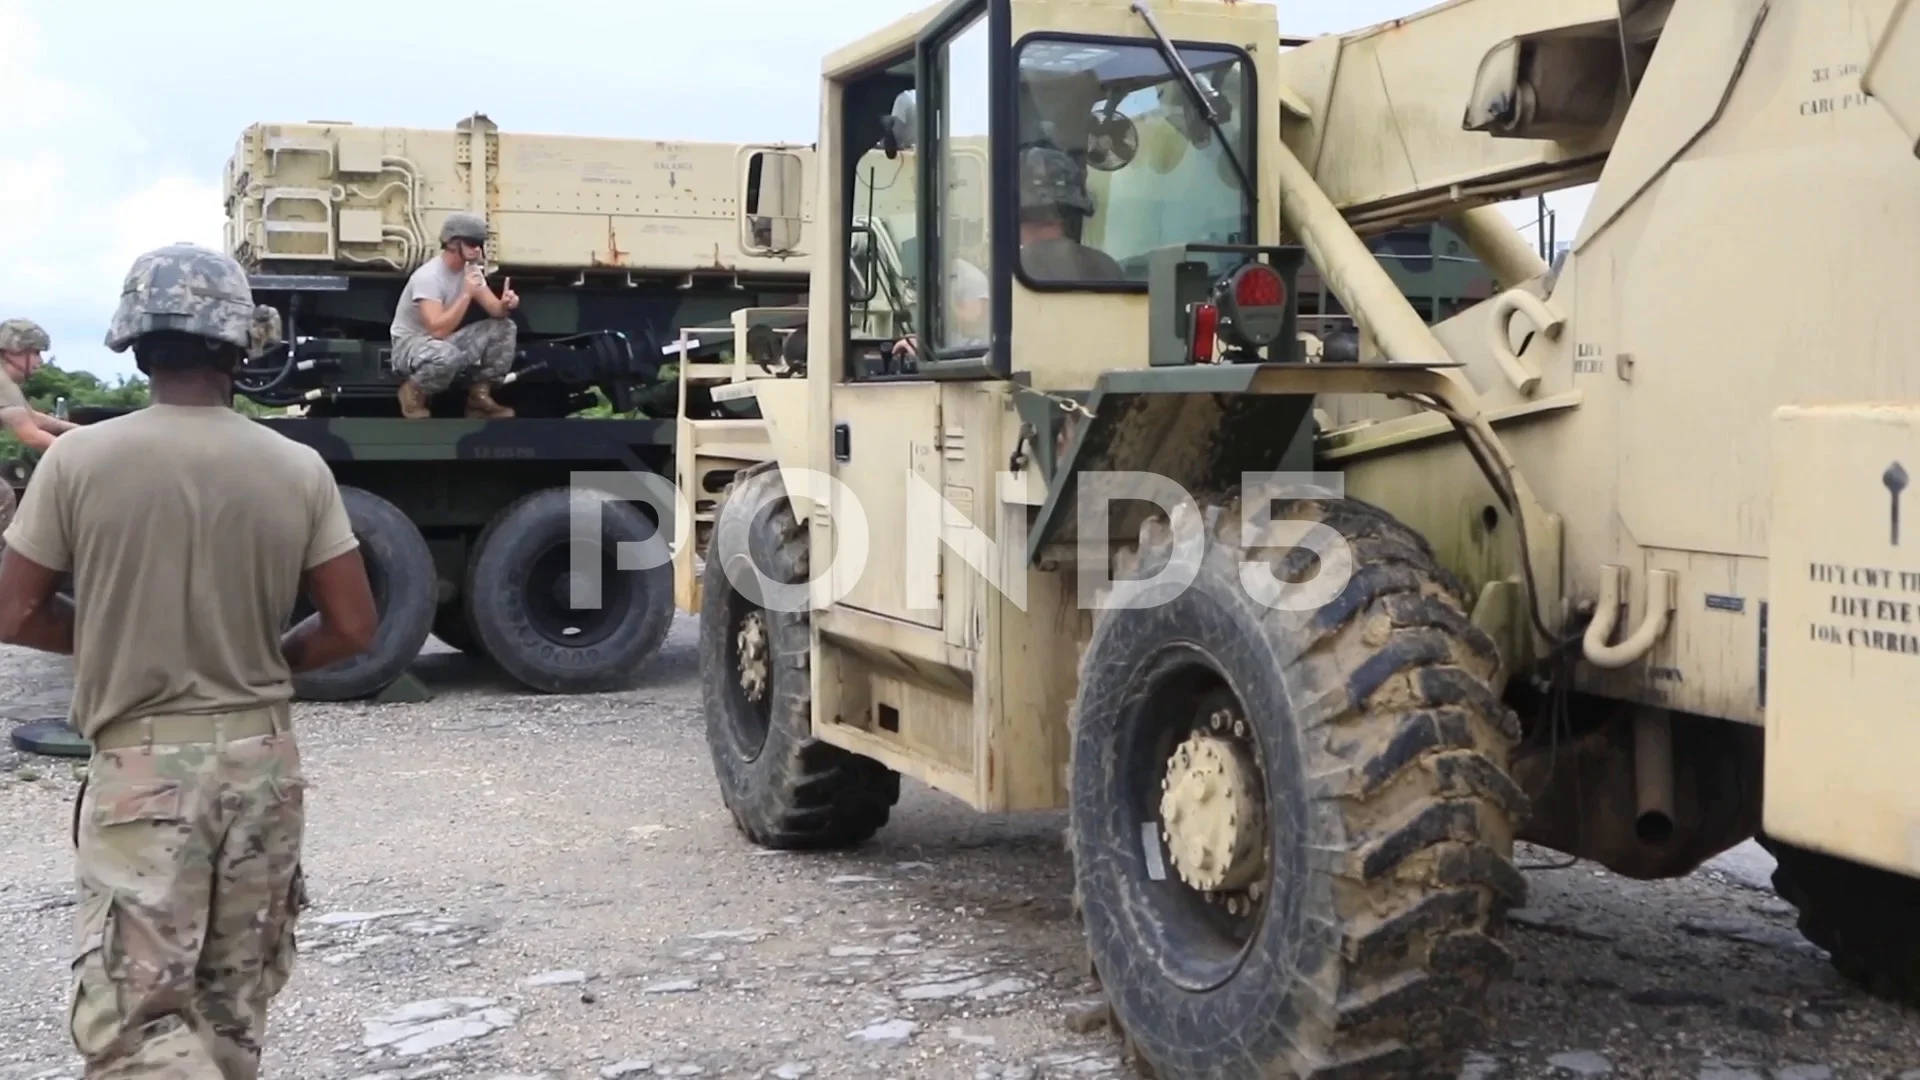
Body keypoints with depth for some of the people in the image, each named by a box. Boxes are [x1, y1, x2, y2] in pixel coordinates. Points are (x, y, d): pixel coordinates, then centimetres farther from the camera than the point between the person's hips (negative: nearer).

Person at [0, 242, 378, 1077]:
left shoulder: (79, 460, -9)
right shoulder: (298, 469, -5)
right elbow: (352, 629, -2)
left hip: (141, 767, -3)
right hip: (262, 759, 3)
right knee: (232, 1007, 18)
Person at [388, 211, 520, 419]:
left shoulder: (471, 268, -1)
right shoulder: (428, 276, -26)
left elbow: (494, 310, -3)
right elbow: (438, 330, -34)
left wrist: (505, 304, -28)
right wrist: (467, 294, -37)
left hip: (445, 340, 8)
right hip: (410, 344, -8)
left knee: (504, 328, -7)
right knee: (448, 356, -42)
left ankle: (479, 394, 1)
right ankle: (413, 392, -9)